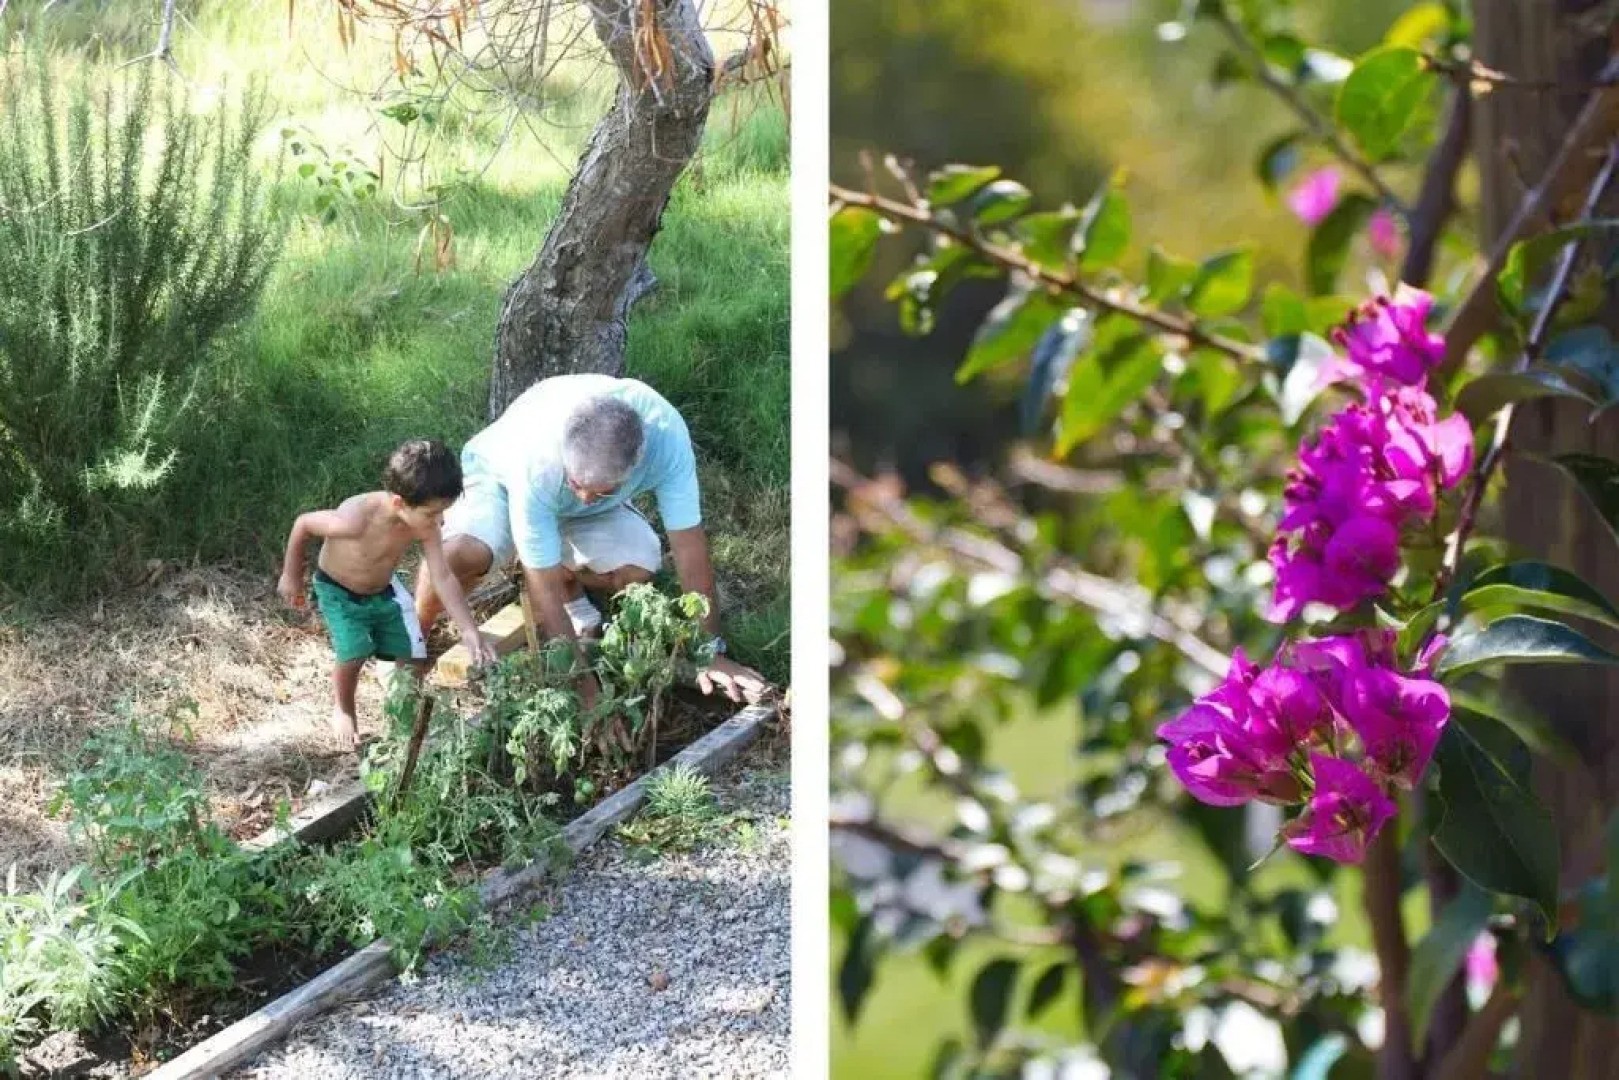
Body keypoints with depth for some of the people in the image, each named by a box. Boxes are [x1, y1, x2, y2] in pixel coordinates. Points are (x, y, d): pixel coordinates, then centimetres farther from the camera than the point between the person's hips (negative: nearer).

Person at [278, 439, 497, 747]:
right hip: (338, 591, -4)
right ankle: (344, 711, 9)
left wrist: (470, 631, -29)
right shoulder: (356, 519, -41)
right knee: (354, 655, -22)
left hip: (385, 588, 4)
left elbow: (444, 578, -23)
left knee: (415, 659, -2)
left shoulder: (424, 525, -27)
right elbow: (303, 524, -24)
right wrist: (291, 576, -10)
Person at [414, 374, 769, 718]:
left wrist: (711, 652, -27)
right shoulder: (536, 464, -43)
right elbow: (544, 587, -37)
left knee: (638, 568, -26)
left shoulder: (665, 432, -38)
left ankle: (571, 586, 8)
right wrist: (586, 688, -37)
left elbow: (689, 544, -29)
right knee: (459, 554, -35)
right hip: (499, 477, -3)